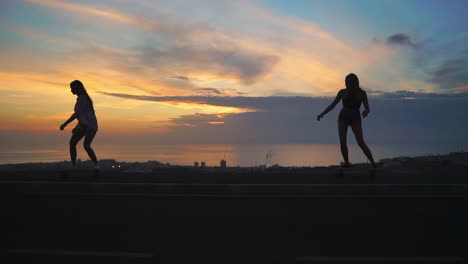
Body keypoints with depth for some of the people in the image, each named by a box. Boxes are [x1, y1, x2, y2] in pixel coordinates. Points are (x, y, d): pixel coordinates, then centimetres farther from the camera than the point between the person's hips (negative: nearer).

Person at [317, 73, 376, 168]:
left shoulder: (362, 93, -6)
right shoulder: (342, 92, -4)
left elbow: (368, 108, -4)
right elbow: (332, 105, 1)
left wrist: (366, 111, -29)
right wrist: (322, 114, -11)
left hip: (355, 119, -1)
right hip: (343, 118, 1)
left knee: (361, 143, -13)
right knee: (342, 142, -14)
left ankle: (373, 162, 0)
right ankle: (347, 162, 1)